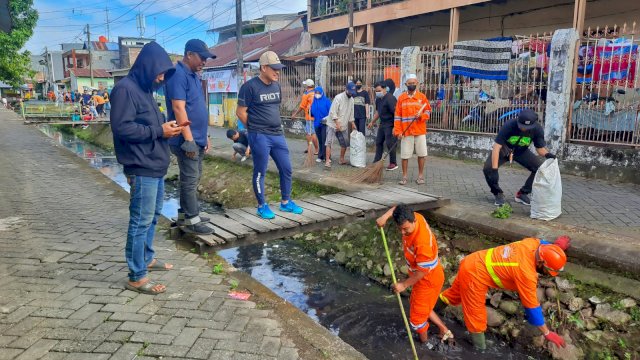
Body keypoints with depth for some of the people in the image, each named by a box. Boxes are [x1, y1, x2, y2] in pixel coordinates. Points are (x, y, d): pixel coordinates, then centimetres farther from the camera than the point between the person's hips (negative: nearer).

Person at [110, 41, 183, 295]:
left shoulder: (144, 89, 16)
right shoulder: (125, 89, -14)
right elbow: (122, 127, -22)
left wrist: (165, 127, 4)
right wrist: (159, 131, -18)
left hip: (156, 167, 10)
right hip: (142, 169, -10)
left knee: (153, 216, 20)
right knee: (141, 221, -4)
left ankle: (147, 258, 36)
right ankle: (137, 277, 5)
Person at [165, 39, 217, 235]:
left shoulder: (194, 75, 16)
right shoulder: (178, 75, -14)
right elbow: (179, 108, -21)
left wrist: (205, 135, 19)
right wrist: (189, 139, -23)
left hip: (197, 138, 10)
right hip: (187, 139, -10)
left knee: (193, 178, 15)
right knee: (190, 179, -4)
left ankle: (185, 214, 25)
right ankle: (191, 220, 3)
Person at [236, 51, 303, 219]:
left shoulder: (276, 86, 10)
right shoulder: (250, 86, -10)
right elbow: (240, 112, -8)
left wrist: (275, 125, 15)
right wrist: (255, 129, 0)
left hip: (278, 135, 7)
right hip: (259, 137, -7)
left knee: (286, 169, 10)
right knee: (260, 172, 3)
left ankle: (286, 202, 26)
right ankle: (262, 206, 17)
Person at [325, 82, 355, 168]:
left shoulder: (351, 99, 5)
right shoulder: (338, 97, -17)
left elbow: (351, 113, 14)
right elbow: (333, 112, -19)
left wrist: (352, 123, 8)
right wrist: (337, 124, -21)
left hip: (343, 126, 7)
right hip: (333, 124, -7)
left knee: (345, 143, 11)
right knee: (329, 142, -12)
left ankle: (342, 159, 26)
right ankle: (327, 161, -12)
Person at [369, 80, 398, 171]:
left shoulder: (390, 98, -19)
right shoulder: (378, 99, 9)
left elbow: (395, 113, -23)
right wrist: (372, 122, 30)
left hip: (390, 124, -9)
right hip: (382, 124, 9)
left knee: (390, 143, -5)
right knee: (378, 142, 12)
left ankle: (393, 163, 7)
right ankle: (376, 162, 21)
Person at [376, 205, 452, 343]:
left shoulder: (422, 242, -40)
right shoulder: (414, 217, -17)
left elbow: (422, 271, -28)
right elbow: (397, 208, 5)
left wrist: (404, 285, -18)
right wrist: (385, 216, -13)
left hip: (428, 280, -9)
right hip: (422, 276, 9)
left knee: (417, 316, 8)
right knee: (420, 306, 27)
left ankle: (424, 343, 33)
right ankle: (444, 330, 40)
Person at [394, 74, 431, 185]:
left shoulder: (422, 96, 4)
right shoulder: (401, 98, 4)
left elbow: (428, 111, 7)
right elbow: (398, 115, 2)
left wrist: (421, 115, -15)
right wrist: (398, 131, -6)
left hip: (420, 131, 0)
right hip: (406, 131, 0)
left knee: (421, 154, 4)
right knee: (405, 155, 2)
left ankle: (420, 176, 17)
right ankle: (404, 177, 12)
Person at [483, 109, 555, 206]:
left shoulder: (537, 129, -23)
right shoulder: (509, 126, -33)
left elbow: (540, 148, -9)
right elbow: (496, 147, -35)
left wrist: (547, 154, -34)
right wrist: (494, 170, -41)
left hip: (521, 151, 3)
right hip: (503, 149, -3)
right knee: (488, 168, -27)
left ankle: (522, 194, 4)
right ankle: (498, 193, -3)